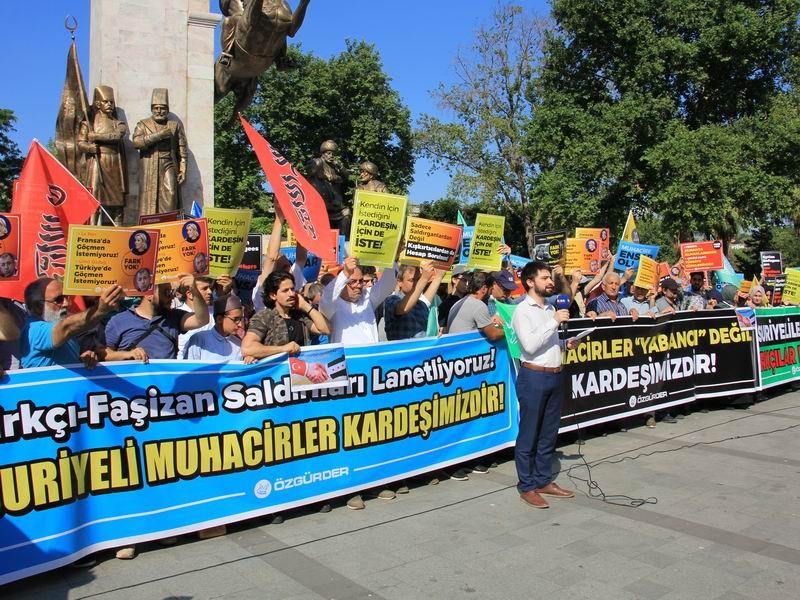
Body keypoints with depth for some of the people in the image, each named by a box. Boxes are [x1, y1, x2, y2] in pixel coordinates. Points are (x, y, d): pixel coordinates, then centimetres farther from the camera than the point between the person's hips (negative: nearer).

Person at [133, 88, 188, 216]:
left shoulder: (175, 125, 14)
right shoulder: (143, 124, 12)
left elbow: (182, 148, 10)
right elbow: (136, 142, -6)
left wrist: (183, 169, 1)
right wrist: (158, 135, -11)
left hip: (169, 164, 0)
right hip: (149, 168, 0)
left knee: (170, 193, -16)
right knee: (150, 197, -5)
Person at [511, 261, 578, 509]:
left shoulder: (550, 308, 15)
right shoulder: (523, 310, -9)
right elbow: (530, 345, -20)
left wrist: (565, 344, 5)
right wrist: (554, 322, -19)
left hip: (555, 376, 8)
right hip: (534, 377, -8)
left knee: (549, 433, 14)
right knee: (529, 434, 1)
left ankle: (544, 481, 25)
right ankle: (526, 487, 10)